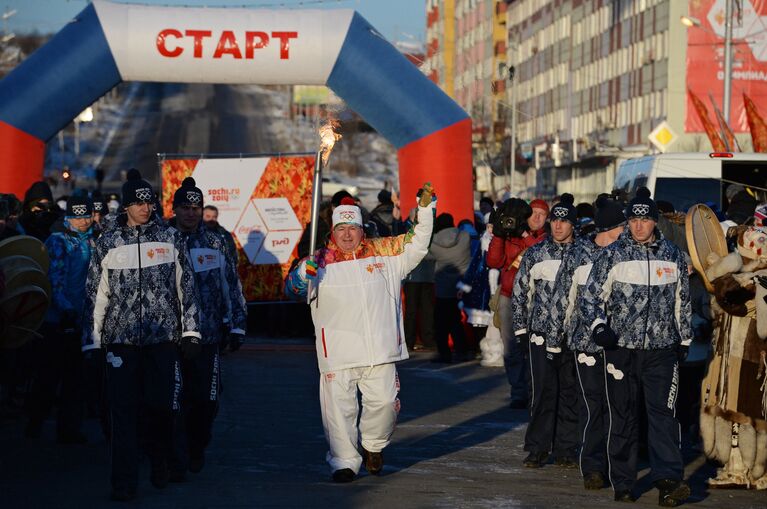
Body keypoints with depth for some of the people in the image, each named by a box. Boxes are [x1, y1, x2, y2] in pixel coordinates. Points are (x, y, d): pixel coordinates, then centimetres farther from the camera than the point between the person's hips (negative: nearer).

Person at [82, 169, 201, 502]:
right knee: (124, 412, -5)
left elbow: (186, 287, 8)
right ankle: (124, 483, -4)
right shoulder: (108, 243, 5)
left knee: (161, 408, 2)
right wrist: (93, 342, 4)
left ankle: (160, 466, 27)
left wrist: (190, 331, 4)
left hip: (163, 337, 0)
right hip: (121, 339, 0)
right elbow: (96, 295, 7)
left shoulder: (170, 238, 6)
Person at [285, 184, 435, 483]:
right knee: (338, 407, -2)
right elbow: (293, 289, -2)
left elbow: (416, 243, 14)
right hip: (338, 351, -2)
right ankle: (344, 461, 9)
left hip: (380, 349, 2)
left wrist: (425, 207, 3)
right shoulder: (321, 261, 2)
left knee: (385, 401, 3)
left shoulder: (383, 253, 7)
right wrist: (302, 275, -25)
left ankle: (373, 446, 29)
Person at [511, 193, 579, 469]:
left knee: (570, 393, 5)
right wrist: (521, 329, 6)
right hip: (541, 335, 0)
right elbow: (520, 293, 11)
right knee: (543, 392, -3)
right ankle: (538, 449, 5)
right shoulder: (534, 255, 7)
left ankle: (565, 449, 13)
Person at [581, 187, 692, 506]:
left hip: (662, 350, 1)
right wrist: (598, 325, -14)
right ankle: (623, 484, 13)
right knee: (622, 417, 5)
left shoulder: (673, 256, 9)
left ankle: (668, 479, -18)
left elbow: (682, 302, 19)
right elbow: (591, 295, 2)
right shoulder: (613, 255, 0)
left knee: (663, 412, -11)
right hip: (621, 350, -1)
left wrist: (684, 339, 18)